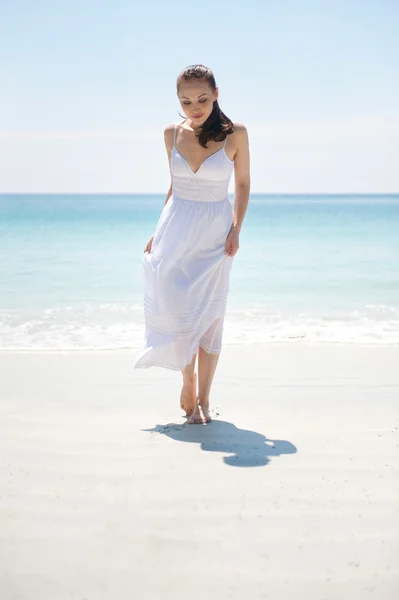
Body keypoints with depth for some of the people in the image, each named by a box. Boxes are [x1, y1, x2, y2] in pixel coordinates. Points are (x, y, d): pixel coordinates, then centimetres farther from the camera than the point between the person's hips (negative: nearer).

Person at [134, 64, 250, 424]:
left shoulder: (235, 134, -6)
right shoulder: (173, 134, 3)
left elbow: (243, 183, 4)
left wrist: (236, 229, -6)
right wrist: (158, 232, 12)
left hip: (214, 232, -2)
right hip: (176, 230, 2)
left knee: (208, 316, -1)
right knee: (174, 308, -7)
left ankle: (203, 399, 8)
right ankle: (188, 378, 17)